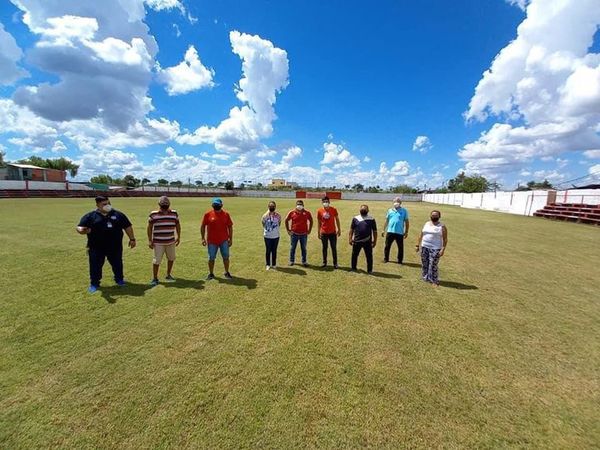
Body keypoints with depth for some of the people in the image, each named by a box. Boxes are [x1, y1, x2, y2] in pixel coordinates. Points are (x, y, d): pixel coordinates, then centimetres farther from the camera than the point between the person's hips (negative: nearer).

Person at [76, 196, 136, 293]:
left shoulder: (118, 215, 5)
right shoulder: (90, 216, 0)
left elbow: (128, 227, 8)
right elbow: (80, 227, -4)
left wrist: (132, 239, 4)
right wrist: (82, 230, -29)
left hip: (115, 247, 1)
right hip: (96, 248, -1)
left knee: (117, 264, 14)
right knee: (95, 266, 7)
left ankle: (119, 279, 33)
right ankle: (94, 284, 24)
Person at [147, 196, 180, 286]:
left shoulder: (174, 213, 2)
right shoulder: (153, 214, -6)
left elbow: (177, 225, 11)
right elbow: (149, 227, -2)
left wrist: (178, 237, 9)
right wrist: (150, 240, -4)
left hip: (171, 241, 4)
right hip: (158, 242, -3)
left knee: (171, 258, 14)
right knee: (157, 260, 1)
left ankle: (168, 275, 33)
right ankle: (155, 278, 16)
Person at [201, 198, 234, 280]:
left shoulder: (226, 214, -1)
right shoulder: (208, 214, -3)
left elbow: (230, 227, 4)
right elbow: (203, 226, 4)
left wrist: (230, 239, 2)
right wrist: (203, 238, -1)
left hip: (224, 240, 1)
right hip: (212, 241, -1)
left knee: (226, 257, 8)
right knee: (211, 258, 9)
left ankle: (227, 273, 24)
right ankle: (211, 274, 25)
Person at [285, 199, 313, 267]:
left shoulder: (307, 213, 0)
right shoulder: (292, 213, -3)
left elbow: (311, 221, 13)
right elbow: (286, 220, 8)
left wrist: (309, 230, 8)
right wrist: (288, 230, 5)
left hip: (304, 234, 1)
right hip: (294, 234, 0)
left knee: (303, 248, 9)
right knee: (293, 248, 9)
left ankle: (304, 261, 20)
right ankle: (292, 261, 23)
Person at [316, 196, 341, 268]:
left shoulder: (333, 210, -4)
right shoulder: (319, 211, -2)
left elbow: (337, 220, 5)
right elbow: (319, 222, 6)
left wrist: (339, 229, 3)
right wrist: (319, 232, 6)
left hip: (332, 232, -1)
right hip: (324, 233, 1)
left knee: (334, 248, 4)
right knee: (324, 248, 10)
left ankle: (335, 263, 14)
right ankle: (324, 262, 21)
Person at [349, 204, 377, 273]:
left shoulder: (371, 219, 3)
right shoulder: (355, 218, 6)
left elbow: (374, 231, 4)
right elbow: (351, 230, 8)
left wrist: (374, 241, 0)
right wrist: (350, 239, 2)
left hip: (367, 241, -1)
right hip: (357, 241, 1)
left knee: (369, 256, 5)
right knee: (354, 255, 11)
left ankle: (369, 270, 18)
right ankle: (353, 268, 28)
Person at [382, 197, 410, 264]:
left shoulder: (404, 211, 0)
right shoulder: (390, 210, 7)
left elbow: (406, 222, 2)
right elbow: (386, 221, 12)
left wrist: (406, 232, -1)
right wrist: (384, 230, 11)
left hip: (400, 233, -2)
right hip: (390, 232, 2)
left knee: (400, 247, 7)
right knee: (387, 246, 9)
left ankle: (400, 260, 20)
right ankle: (386, 259, 23)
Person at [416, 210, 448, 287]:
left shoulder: (442, 226, -4)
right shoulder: (426, 224, 10)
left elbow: (445, 239, -6)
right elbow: (421, 235, 14)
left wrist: (443, 249, -15)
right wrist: (418, 245, 11)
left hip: (435, 248, -5)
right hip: (424, 247, 5)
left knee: (433, 265, -6)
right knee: (424, 264, 10)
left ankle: (434, 281, 6)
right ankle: (425, 278, 24)